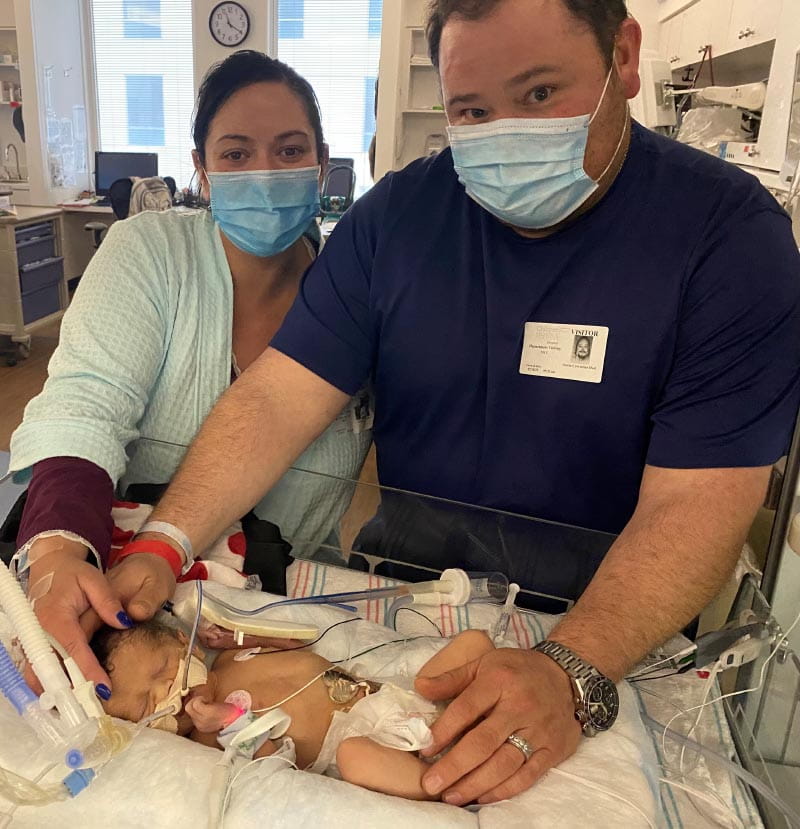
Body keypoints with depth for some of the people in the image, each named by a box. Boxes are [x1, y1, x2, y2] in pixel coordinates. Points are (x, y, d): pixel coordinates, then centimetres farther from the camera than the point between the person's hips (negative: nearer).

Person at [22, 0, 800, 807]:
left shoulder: (729, 234, -14)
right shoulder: (396, 215, -5)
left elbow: (694, 502, -20)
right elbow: (276, 399, -10)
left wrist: (573, 672, -35)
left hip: (611, 637, -1)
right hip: (401, 604, 3)